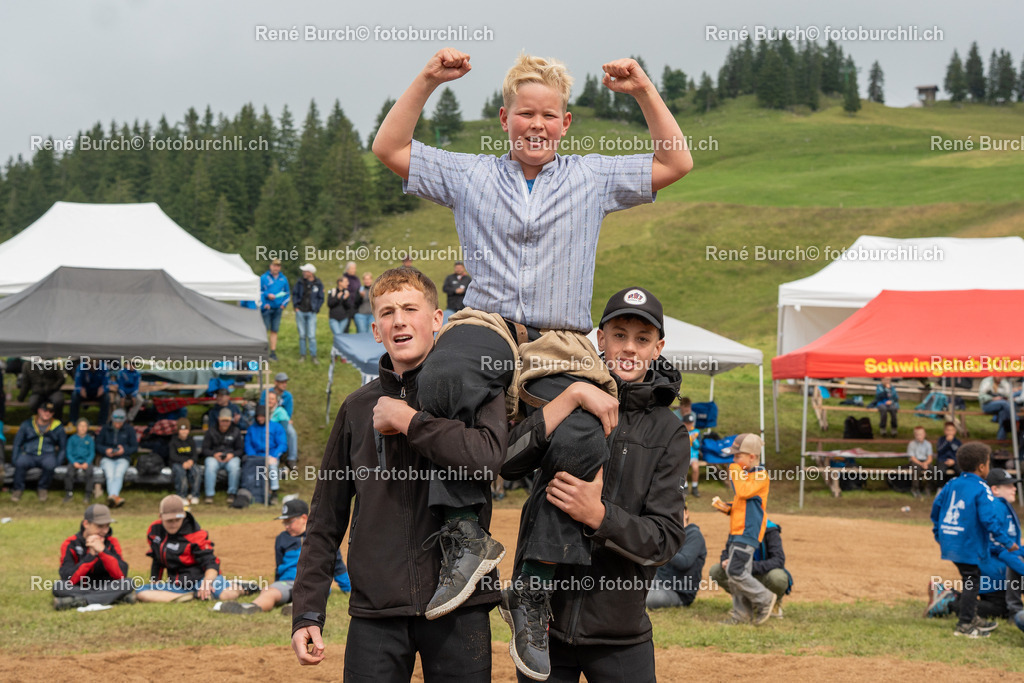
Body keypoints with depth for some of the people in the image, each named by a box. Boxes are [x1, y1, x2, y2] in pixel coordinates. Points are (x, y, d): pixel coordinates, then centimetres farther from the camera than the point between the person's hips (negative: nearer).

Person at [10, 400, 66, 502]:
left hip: (47, 455, 0)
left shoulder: (58, 427, 11)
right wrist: (14, 460, -1)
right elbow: (16, 444, 13)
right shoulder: (27, 424, 10)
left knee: (50, 464, -37)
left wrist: (58, 461, -1)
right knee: (20, 463, -35)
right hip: (28, 455, 0)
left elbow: (63, 447, 15)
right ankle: (17, 489, -14)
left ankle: (42, 488, -10)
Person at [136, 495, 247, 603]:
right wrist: (154, 584, 18)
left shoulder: (196, 536, -12)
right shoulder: (154, 530, 2)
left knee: (226, 594, -38)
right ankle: (194, 596, -20)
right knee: (141, 592, -21)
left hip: (201, 577, -5)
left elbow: (211, 563, -19)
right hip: (177, 584, 5)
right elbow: (157, 560, 18)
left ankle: (241, 589, 4)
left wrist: (207, 582, -40)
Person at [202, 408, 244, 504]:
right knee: (210, 467, -35)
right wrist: (214, 454, -17)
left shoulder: (236, 432, 8)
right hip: (214, 457, 0)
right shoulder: (211, 432, 6)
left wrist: (232, 455, -14)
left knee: (234, 467, -35)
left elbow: (240, 449, 7)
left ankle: (232, 494, -24)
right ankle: (209, 495, -31)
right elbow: (205, 449, 3)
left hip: (231, 457, 0)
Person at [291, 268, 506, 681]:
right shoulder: (358, 408, 12)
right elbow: (326, 520, 13)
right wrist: (307, 611, 5)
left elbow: (486, 457, -19)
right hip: (376, 608, 2)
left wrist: (406, 419, -9)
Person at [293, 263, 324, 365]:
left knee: (312, 336, -5)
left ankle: (313, 355, 2)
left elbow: (321, 298, 6)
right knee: (302, 335, 6)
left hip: (311, 313, -2)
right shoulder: (300, 282, 1)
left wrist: (316, 309, -2)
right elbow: (294, 294, 10)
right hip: (300, 312, 2)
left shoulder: (318, 284, -2)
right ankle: (302, 355, 15)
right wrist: (296, 306, 0)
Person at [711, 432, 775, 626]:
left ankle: (765, 600, -4)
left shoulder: (760, 475, -10)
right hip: (737, 532, 10)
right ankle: (742, 613, 15)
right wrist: (727, 508, 10)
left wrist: (736, 472, -13)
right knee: (733, 572, 9)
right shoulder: (746, 475, 20)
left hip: (748, 532, -10)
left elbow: (744, 492, -25)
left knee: (735, 571, -17)